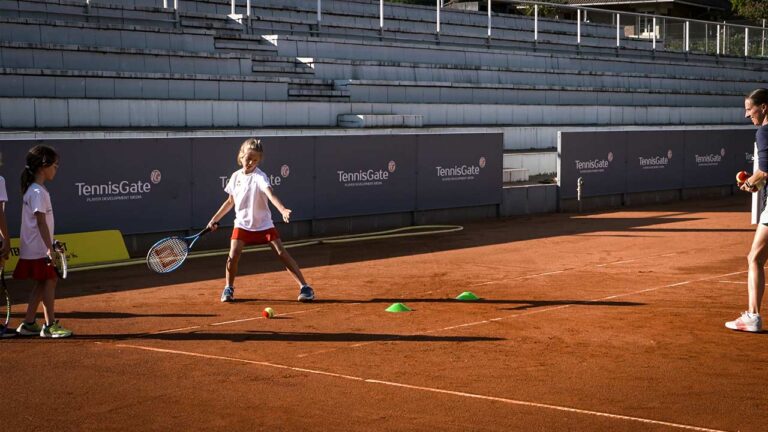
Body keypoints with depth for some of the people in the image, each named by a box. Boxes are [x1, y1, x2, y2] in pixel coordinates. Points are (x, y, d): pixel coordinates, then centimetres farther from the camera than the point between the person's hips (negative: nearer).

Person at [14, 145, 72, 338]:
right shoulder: (38, 192, -17)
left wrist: (49, 244, 21)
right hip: (39, 249, -10)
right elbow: (41, 222, -21)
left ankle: (28, 324, 18)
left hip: (34, 249, 10)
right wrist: (50, 248, -23)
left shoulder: (33, 190, 13)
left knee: (41, 283, 13)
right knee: (49, 281, -4)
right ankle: (50, 325, 2)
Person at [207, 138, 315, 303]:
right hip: (242, 223, 3)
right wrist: (215, 218, 17)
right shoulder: (236, 176, 2)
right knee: (233, 255, -13)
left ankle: (304, 287, -6)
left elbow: (270, 193, -35)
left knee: (282, 253, -10)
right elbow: (231, 201, 17)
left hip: (263, 223, -3)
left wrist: (283, 210, -52)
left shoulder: (259, 177, -15)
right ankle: (228, 288, 11)